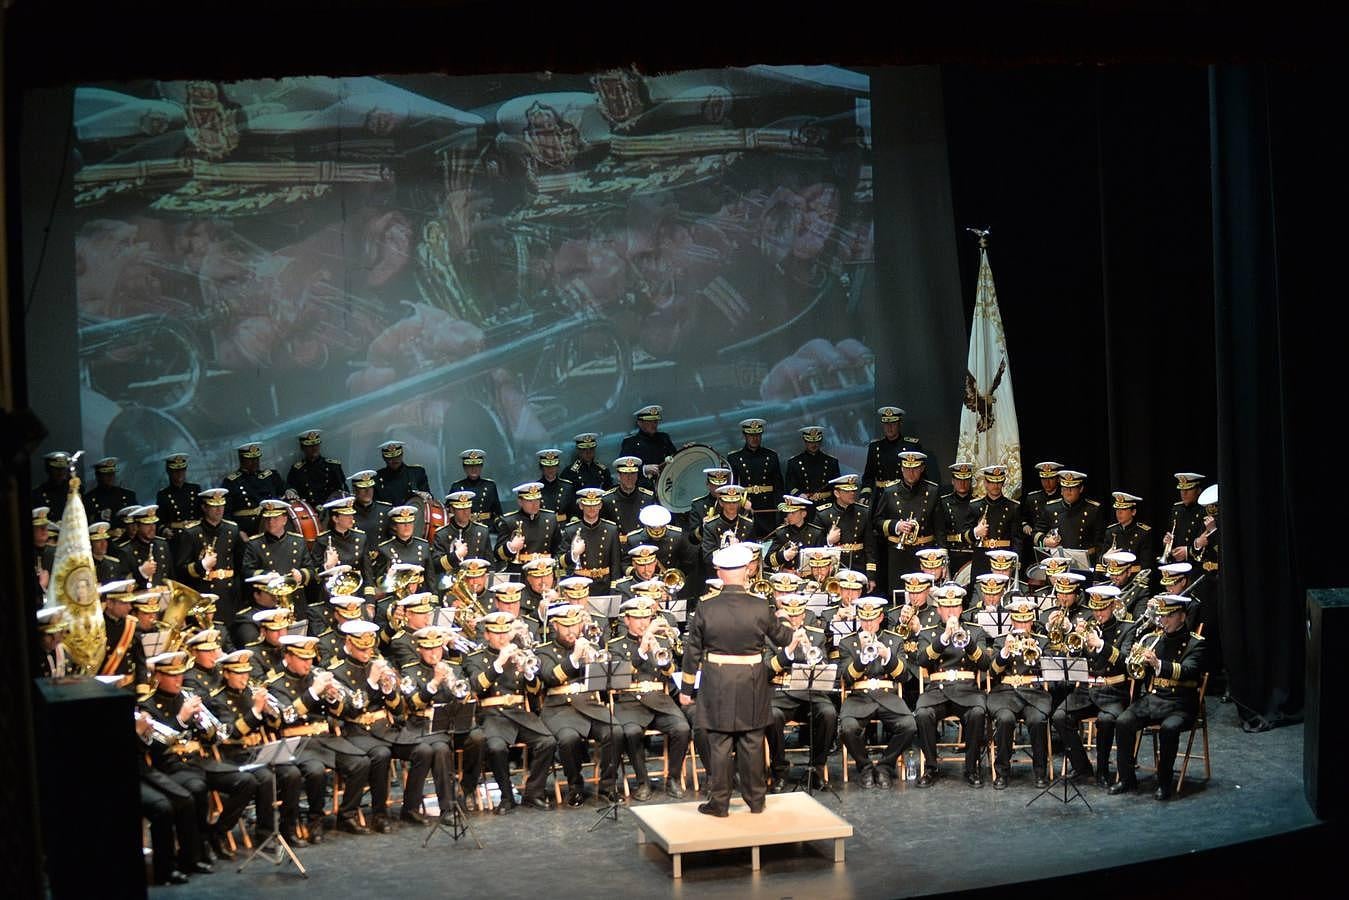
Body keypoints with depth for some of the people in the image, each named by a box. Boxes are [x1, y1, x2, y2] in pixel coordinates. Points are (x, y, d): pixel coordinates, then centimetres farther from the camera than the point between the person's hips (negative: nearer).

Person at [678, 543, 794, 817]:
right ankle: (755, 799, 21)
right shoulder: (760, 608, -9)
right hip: (752, 685, 1)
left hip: (717, 686, -1)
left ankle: (719, 802, 11)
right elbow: (782, 638, 7)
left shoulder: (706, 609, -8)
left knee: (719, 744, 6)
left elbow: (692, 651, -2)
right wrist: (794, 631, 31)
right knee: (752, 743, 11)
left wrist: (686, 688, 7)